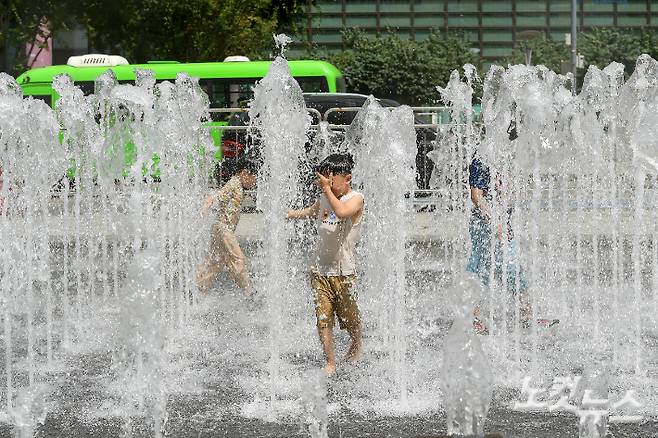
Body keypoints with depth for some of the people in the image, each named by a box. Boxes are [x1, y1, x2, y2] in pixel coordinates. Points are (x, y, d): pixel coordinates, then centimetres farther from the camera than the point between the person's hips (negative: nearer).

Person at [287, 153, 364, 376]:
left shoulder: (356, 198, -10)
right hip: (320, 269, 4)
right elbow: (310, 212, 32)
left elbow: (342, 212, -32)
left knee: (349, 316, 12)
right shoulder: (323, 199, 9)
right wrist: (292, 214, 22)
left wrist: (327, 189, -25)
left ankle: (357, 344, 42)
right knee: (323, 318, -3)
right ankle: (330, 362, 4)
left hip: (343, 270, -4)